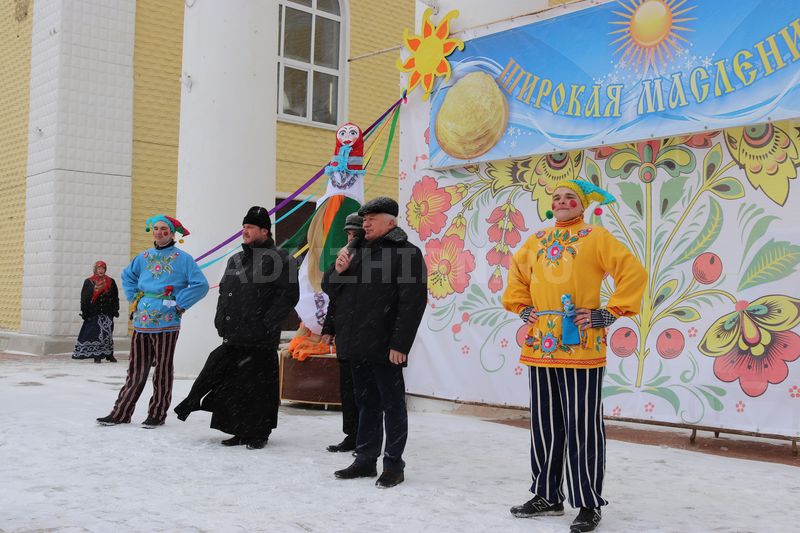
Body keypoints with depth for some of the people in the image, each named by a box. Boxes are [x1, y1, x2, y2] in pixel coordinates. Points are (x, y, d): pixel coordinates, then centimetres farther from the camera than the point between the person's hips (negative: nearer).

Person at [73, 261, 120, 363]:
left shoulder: (111, 282, 9)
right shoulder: (89, 282, 4)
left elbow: (115, 297, 12)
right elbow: (84, 298, 4)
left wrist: (115, 310, 7)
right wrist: (84, 312, -1)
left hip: (107, 312, 1)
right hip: (93, 313, -1)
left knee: (108, 334, 0)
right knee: (95, 334, -1)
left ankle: (109, 355, 8)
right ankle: (97, 355, 6)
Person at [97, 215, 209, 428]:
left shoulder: (183, 258, -2)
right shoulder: (144, 257, 13)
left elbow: (201, 285, -8)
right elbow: (127, 276, 30)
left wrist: (180, 304, -9)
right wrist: (134, 298, 16)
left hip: (166, 324, -4)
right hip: (141, 323, 4)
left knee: (162, 370, 4)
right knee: (136, 370, 8)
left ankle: (157, 414, 13)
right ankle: (121, 413, 12)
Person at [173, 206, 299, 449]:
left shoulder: (279, 259, -5)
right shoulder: (235, 260, 19)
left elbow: (288, 295, -12)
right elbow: (224, 291, 27)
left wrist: (265, 325, -16)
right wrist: (221, 322, 14)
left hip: (260, 341, -7)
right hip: (233, 338, 7)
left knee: (257, 386, -1)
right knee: (231, 385, 8)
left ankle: (258, 434, 12)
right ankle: (239, 431, 19)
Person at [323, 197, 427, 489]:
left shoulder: (407, 254, -7)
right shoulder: (358, 251, 17)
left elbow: (412, 303, -15)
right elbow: (331, 288, 21)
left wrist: (399, 344, -21)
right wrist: (337, 270, -1)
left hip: (385, 348, -7)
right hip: (357, 345, 7)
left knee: (392, 405, 2)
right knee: (366, 403, 16)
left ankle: (393, 465, 11)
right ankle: (365, 459, 25)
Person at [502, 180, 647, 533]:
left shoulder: (595, 236, -1)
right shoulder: (537, 240, 16)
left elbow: (634, 273, -7)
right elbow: (516, 276, 29)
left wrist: (609, 314, -10)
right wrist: (523, 308, 14)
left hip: (580, 345, -6)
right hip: (540, 345, 6)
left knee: (581, 426, -2)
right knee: (544, 423, 12)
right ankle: (547, 495, 25)